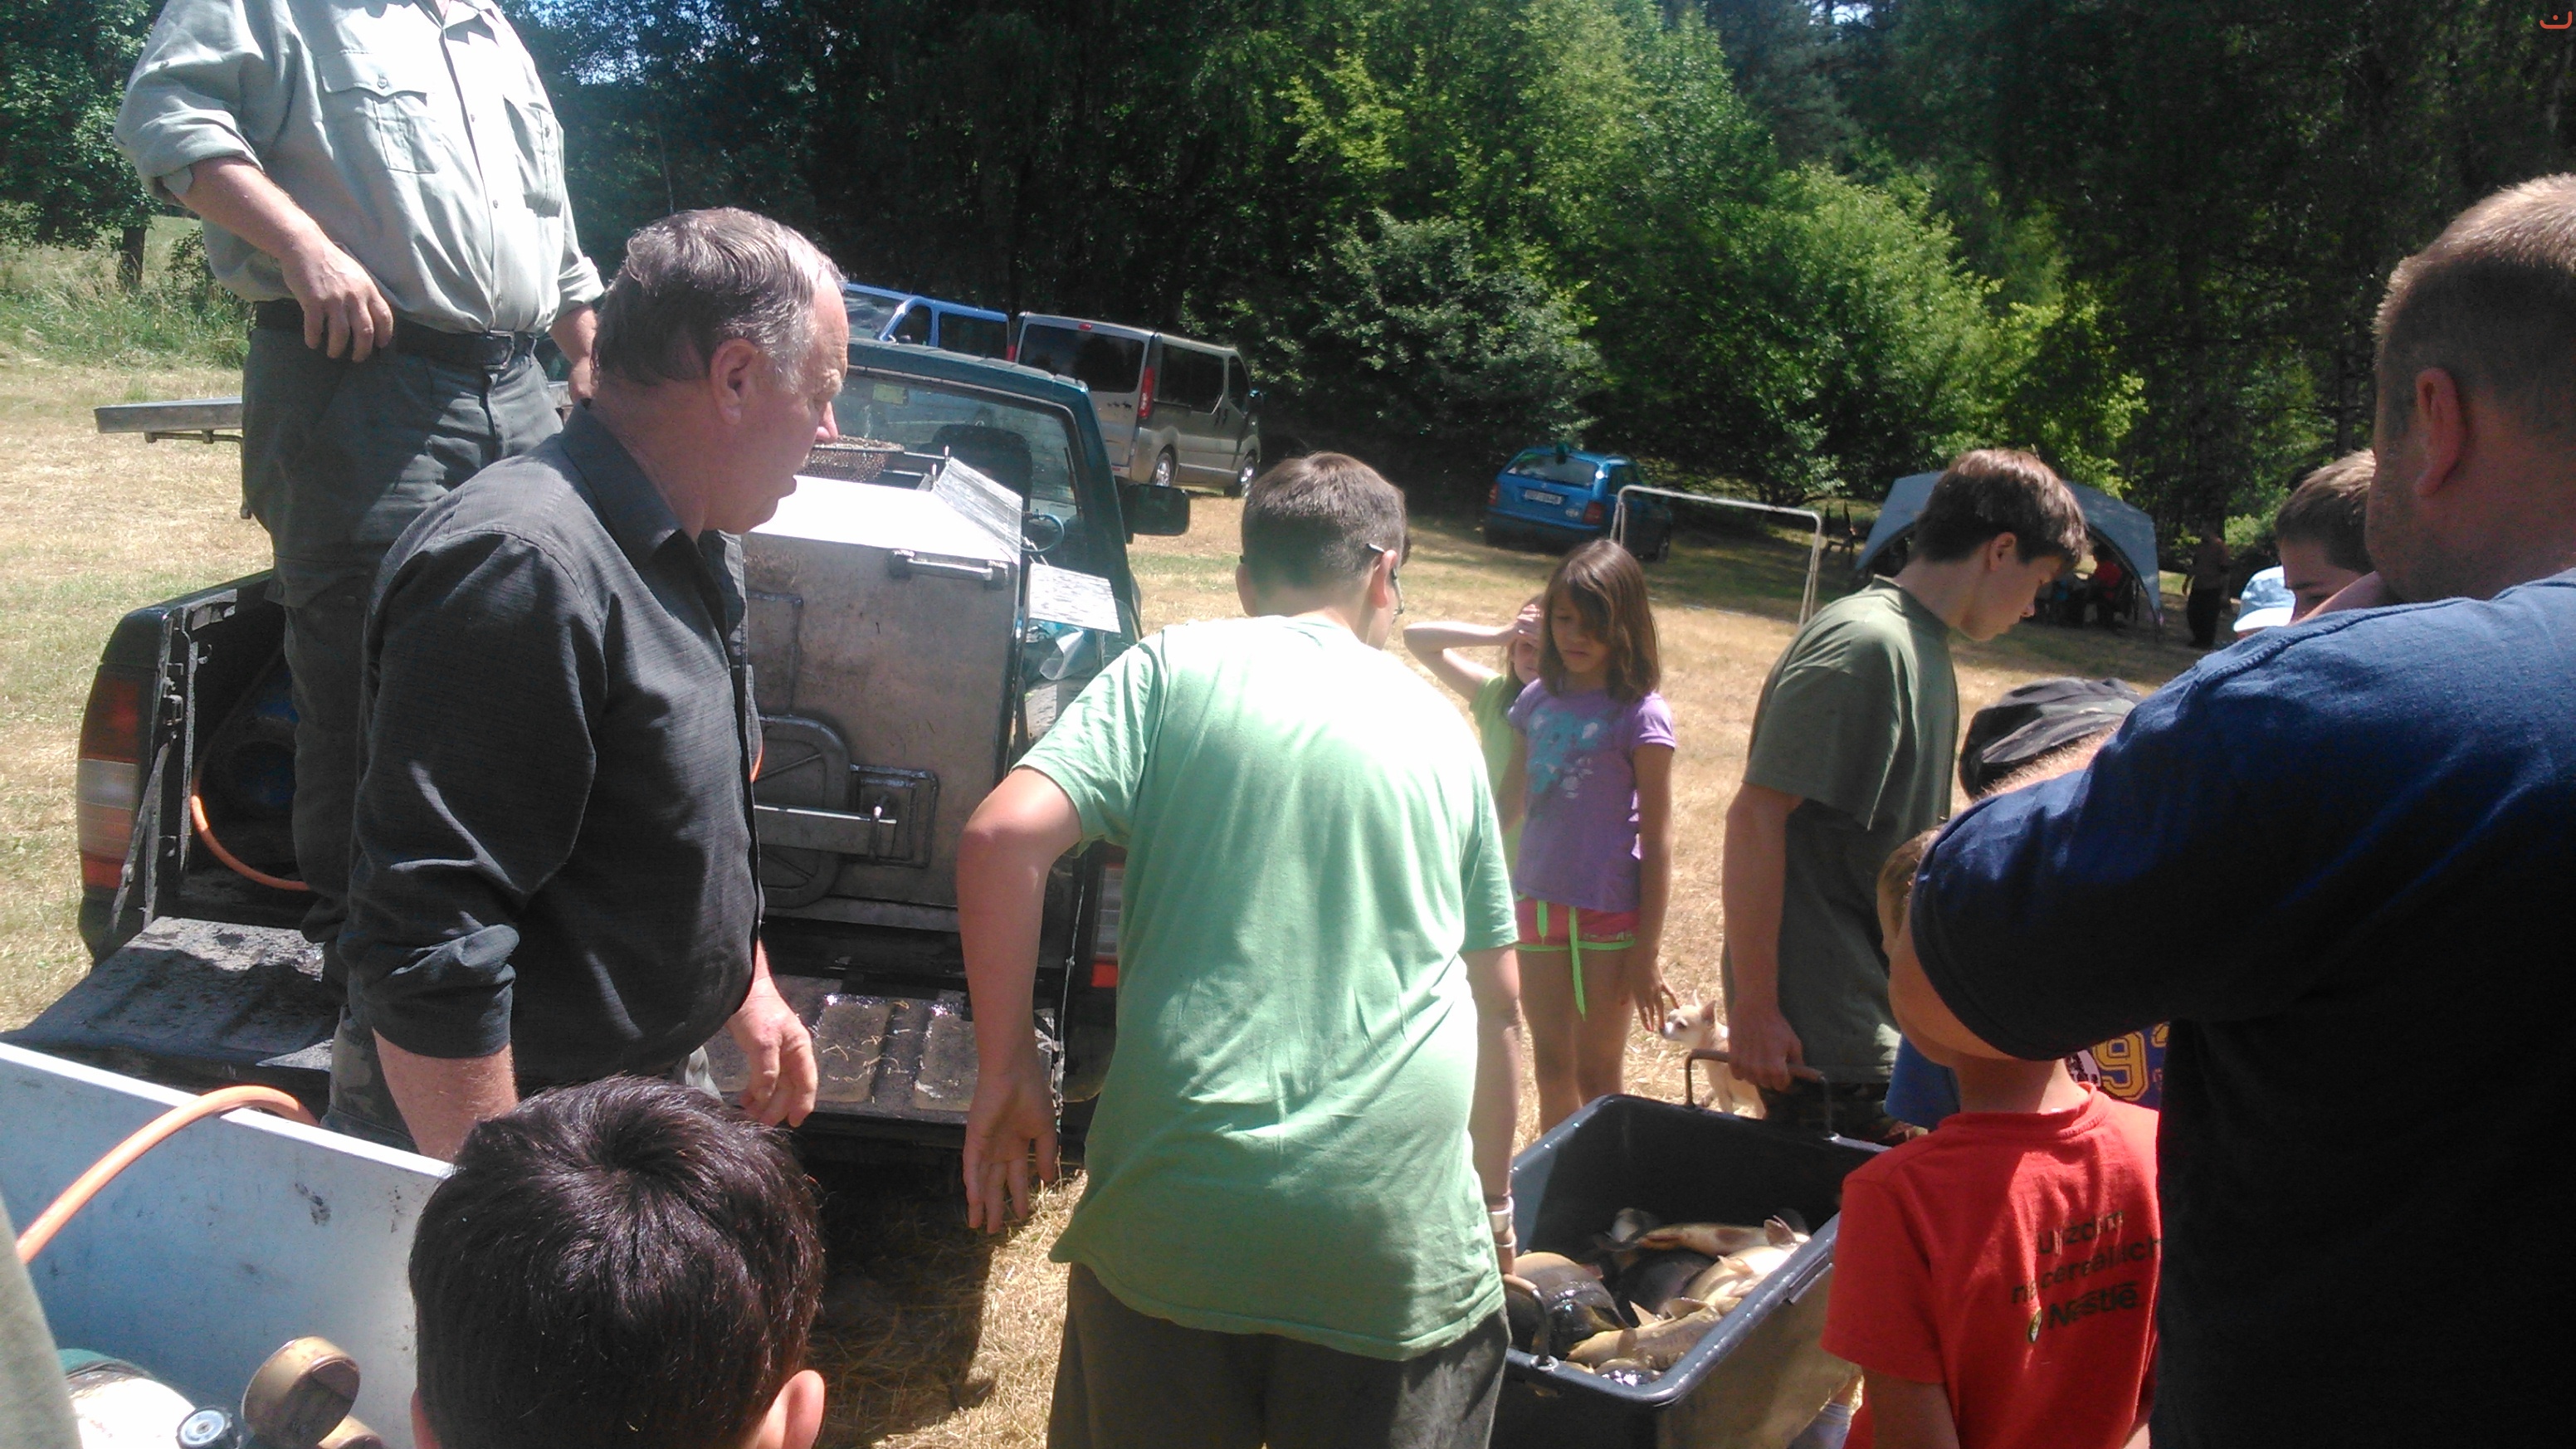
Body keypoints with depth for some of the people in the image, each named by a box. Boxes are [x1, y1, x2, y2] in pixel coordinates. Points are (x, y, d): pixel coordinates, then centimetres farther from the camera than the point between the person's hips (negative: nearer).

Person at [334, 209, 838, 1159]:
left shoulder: (702, 552, 5)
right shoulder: (520, 566, -27)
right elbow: (426, 950, -29)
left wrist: (750, 990, 20)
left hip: (656, 1074, 9)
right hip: (509, 1119, -9)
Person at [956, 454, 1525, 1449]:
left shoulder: (1170, 670, 3)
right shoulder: (1438, 727, 13)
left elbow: (1003, 836, -11)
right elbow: (1498, 1002, 18)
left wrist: (1007, 1069, -2)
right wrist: (1494, 1197, 30)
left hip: (1176, 1208, -1)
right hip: (1405, 1239, 2)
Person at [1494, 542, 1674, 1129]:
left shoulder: (1640, 716, -10)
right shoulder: (1536, 701, 4)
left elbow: (1657, 839, -10)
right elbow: (1509, 805, 14)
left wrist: (1647, 950, -12)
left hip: (1610, 913, -5)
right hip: (1538, 903, 5)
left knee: (1596, 1078, 5)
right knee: (1551, 1068, 16)